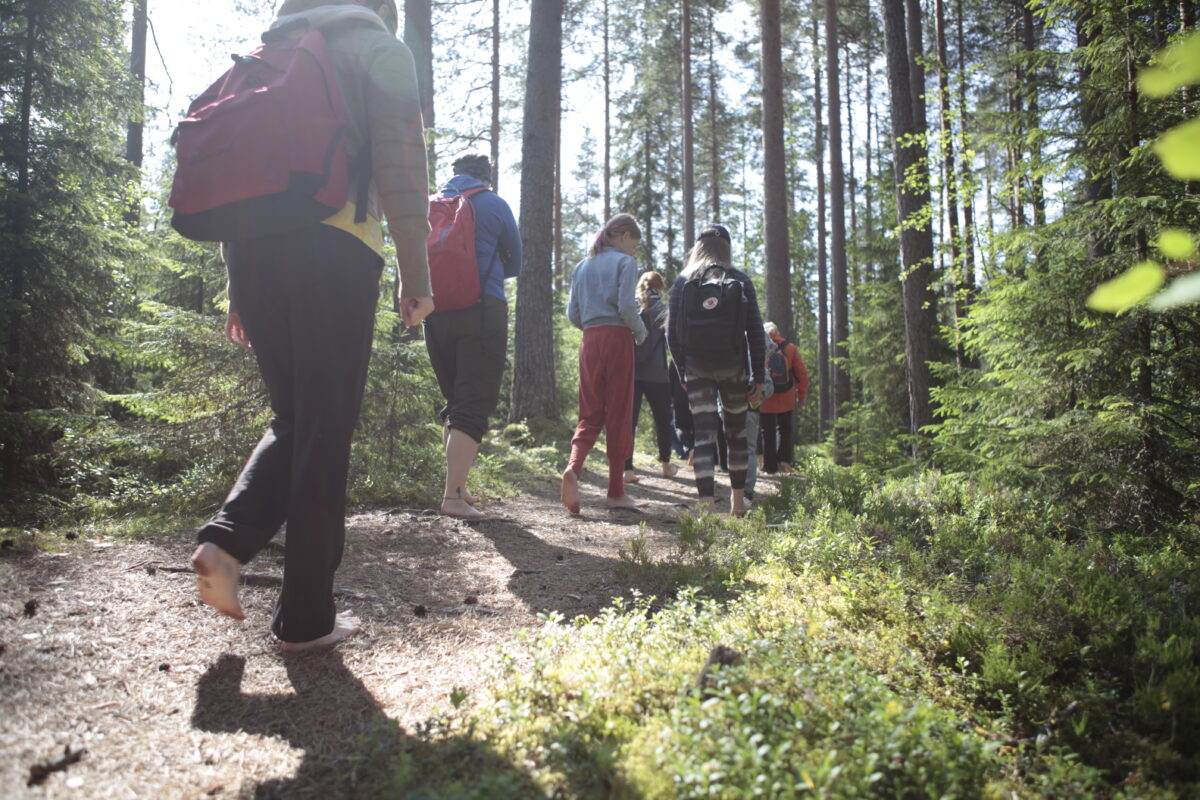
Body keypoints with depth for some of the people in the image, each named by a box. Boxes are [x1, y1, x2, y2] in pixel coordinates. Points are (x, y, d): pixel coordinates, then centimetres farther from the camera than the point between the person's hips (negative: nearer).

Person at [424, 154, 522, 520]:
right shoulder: (494, 205, 3)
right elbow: (514, 264, 13)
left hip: (437, 313, 5)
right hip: (483, 313, -5)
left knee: (454, 402, 15)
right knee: (475, 404, -7)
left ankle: (458, 486, 18)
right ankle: (453, 496, -16)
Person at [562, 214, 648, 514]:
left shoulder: (582, 266, 17)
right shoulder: (625, 262, 0)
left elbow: (573, 314, 13)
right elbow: (626, 305, -13)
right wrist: (640, 331, 3)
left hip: (590, 341, 5)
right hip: (617, 338, -5)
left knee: (590, 414, 6)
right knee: (619, 414, 1)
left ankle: (573, 466, -22)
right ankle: (616, 491, 6)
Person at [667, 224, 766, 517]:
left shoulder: (683, 282, 2)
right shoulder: (740, 282, 0)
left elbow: (672, 333, 0)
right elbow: (755, 331, -3)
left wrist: (683, 372, 9)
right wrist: (758, 376, 2)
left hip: (696, 368, 0)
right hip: (732, 367, 0)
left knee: (703, 434, -2)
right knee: (736, 431, 16)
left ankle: (707, 503, -14)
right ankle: (737, 501, 26)